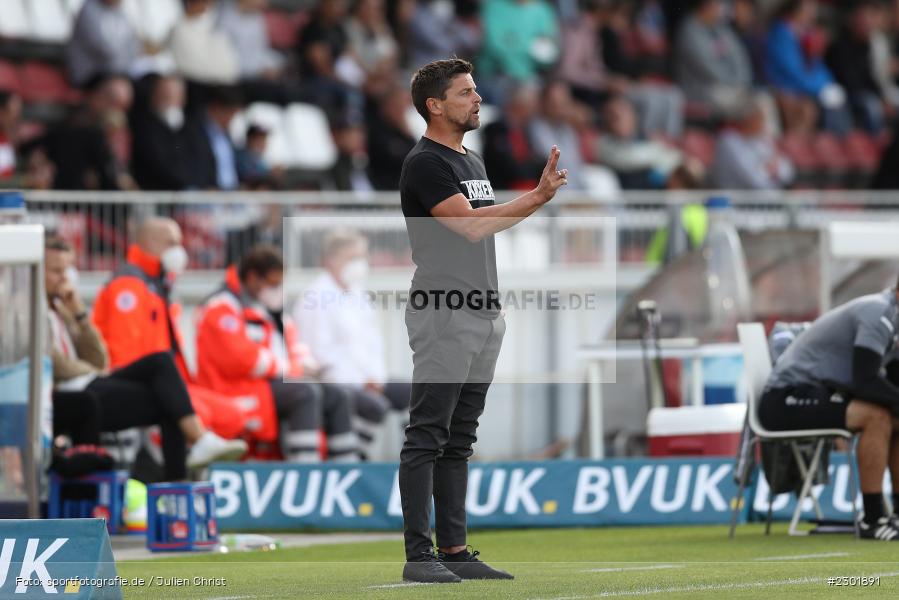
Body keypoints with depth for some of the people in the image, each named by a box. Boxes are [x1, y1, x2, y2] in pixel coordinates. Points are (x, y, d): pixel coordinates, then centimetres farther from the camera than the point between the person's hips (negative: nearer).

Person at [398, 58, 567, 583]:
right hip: (443, 317, -9)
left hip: (484, 316, 9)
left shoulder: (474, 161, 18)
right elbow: (470, 225, -20)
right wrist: (537, 198, -19)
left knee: (458, 441, 10)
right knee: (427, 437, -7)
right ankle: (419, 554, -7)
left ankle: (454, 549, 13)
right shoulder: (425, 164, -11)